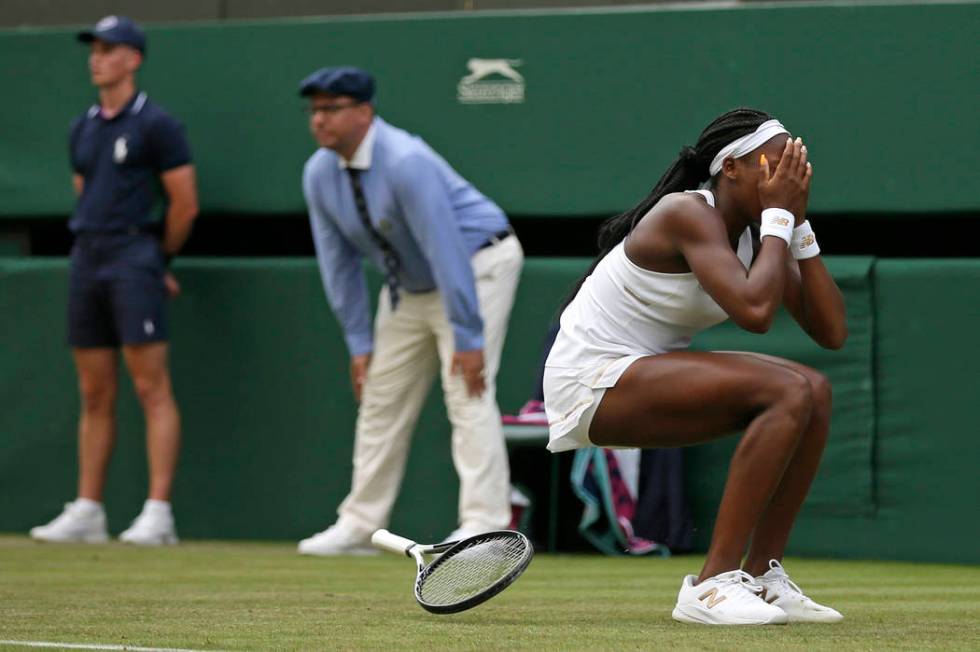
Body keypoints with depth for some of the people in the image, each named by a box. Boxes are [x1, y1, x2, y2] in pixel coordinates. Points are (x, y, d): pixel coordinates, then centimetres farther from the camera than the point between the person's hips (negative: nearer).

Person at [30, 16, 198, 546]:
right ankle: (86, 512, 11)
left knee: (151, 387, -9)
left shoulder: (155, 125, -4)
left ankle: (158, 513, -12)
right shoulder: (83, 128, 16)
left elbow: (185, 204, -4)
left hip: (133, 257, -7)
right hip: (85, 262, 7)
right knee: (94, 394, 8)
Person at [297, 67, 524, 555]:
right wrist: (358, 342, 0)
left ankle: (483, 524, -19)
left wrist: (468, 337, -32)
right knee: (382, 399, 8)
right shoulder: (320, 175, -7)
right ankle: (359, 525, 15)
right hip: (408, 285, 8)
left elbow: (447, 251, -31)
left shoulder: (406, 162, -31)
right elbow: (338, 262, 1)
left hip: (477, 264, -8)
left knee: (467, 392, -18)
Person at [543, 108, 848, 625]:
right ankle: (712, 585, -24)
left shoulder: (751, 235, 7)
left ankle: (762, 577, 3)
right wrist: (778, 215, -20)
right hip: (591, 380, -9)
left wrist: (798, 224, -3)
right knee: (788, 393, -23)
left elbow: (831, 331, 2)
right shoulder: (688, 214, -19)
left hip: (646, 376, 9)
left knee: (815, 391, 0)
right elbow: (754, 310, -33)